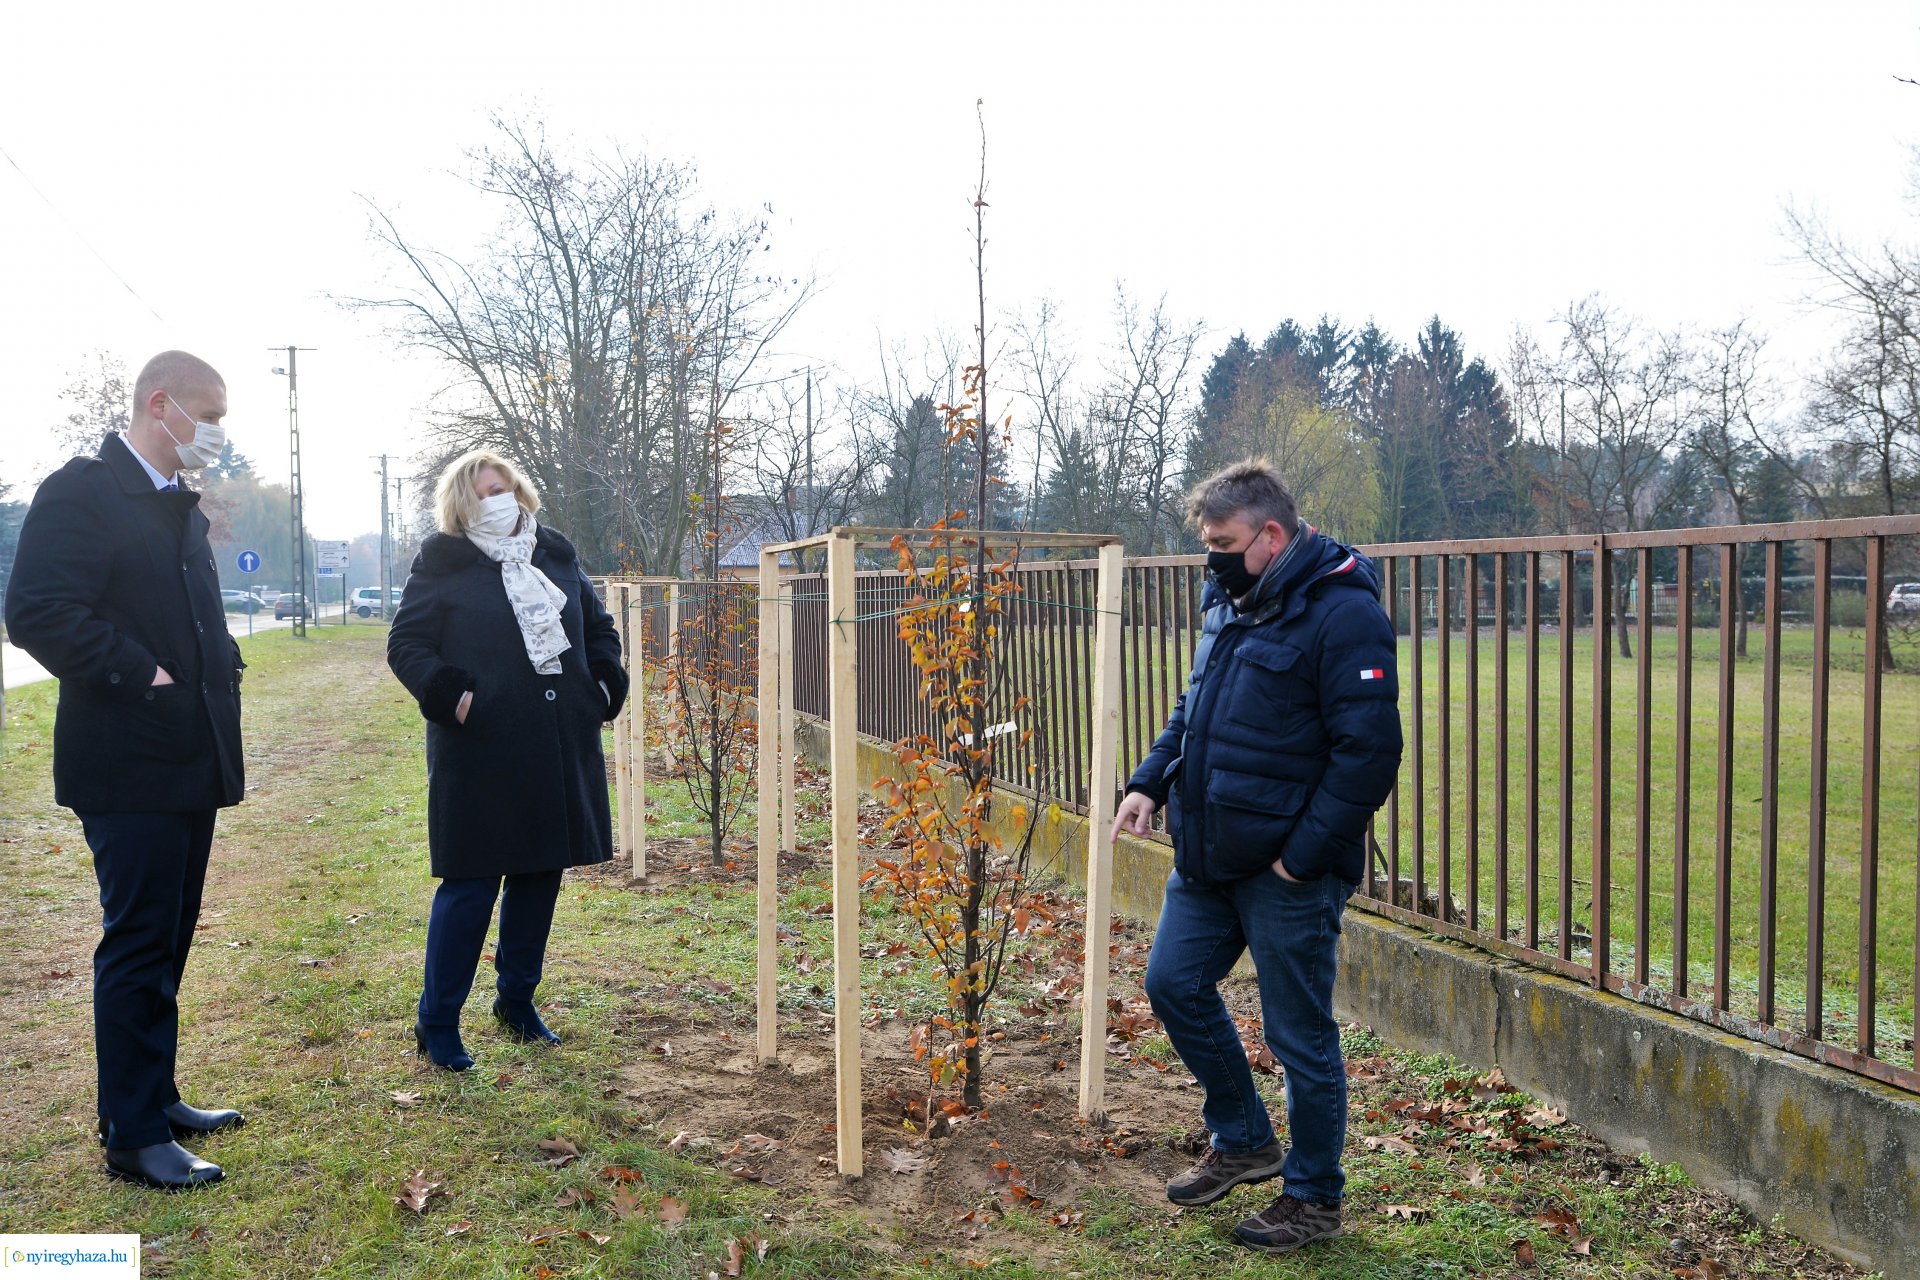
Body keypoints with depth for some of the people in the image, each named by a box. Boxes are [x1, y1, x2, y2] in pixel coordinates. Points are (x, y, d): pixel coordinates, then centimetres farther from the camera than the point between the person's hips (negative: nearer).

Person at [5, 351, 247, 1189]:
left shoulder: (181, 507, 16)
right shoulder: (83, 492, -12)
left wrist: (220, 674, 10)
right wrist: (138, 674, -20)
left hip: (191, 762, 9)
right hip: (128, 764, -9)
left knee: (167, 941, 16)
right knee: (137, 946, -2)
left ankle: (155, 1098, 29)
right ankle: (134, 1139, 8)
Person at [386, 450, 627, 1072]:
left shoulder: (556, 558, 12)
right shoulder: (441, 566, -2)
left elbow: (599, 629, 22)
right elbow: (406, 644, -4)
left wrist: (605, 683, 6)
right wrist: (447, 694, -19)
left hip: (558, 753, 6)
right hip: (481, 755, -5)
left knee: (540, 874, 13)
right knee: (470, 882, -3)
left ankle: (517, 1001, 30)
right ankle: (436, 1023, 11)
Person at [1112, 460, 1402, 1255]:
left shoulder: (1342, 613, -18)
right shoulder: (1232, 602, 10)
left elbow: (1369, 751, -21)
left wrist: (1303, 853, -21)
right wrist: (1150, 783, 7)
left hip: (1287, 870, -9)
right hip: (1207, 858, 9)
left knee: (1299, 1033, 5)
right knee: (1174, 983, 14)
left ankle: (1314, 1197, 25)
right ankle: (1242, 1142, 34)